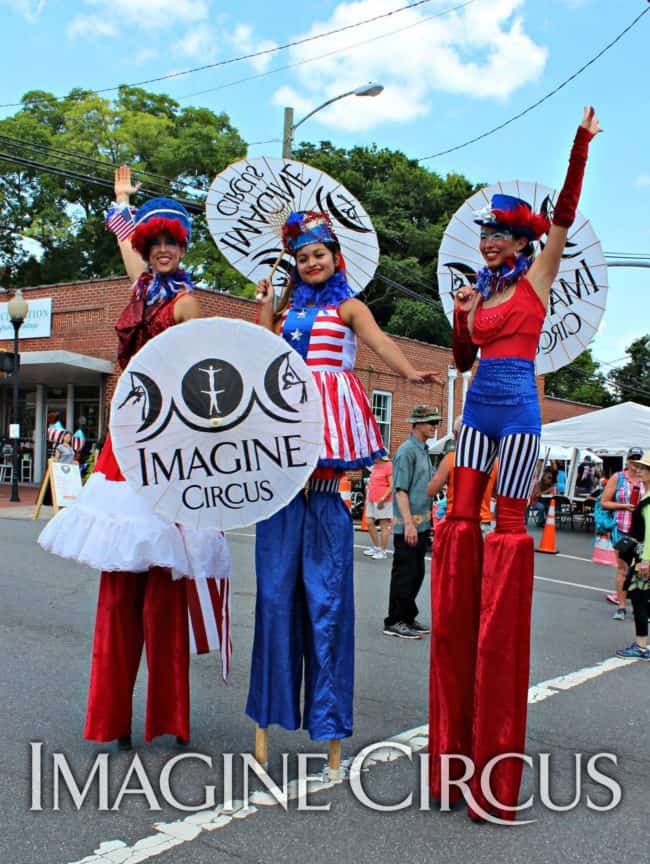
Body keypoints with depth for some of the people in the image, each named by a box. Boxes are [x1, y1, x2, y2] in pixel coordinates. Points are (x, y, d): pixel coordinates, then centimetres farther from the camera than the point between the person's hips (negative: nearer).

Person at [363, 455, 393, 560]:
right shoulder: (375, 466, 15)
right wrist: (367, 497, 17)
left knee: (384, 525, -2)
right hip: (372, 500, 9)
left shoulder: (388, 466, -10)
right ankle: (376, 547, 23)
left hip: (383, 502, -9)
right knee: (369, 523, 9)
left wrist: (383, 499, -19)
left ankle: (382, 551, 2)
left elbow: (392, 486, -14)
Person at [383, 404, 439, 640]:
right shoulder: (407, 451, -13)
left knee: (416, 573, 15)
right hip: (408, 526, -9)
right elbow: (401, 490, -18)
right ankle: (394, 622, 6)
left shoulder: (424, 451, 16)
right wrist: (408, 523, -24)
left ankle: (408, 617, 25)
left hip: (421, 525, 9)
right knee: (404, 574, -3)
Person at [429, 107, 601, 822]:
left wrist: (580, 146, -9)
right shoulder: (481, 292, 18)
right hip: (479, 408, 6)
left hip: (517, 407, -6)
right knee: (461, 517, 0)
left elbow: (564, 213, -4)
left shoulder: (537, 277, 5)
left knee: (508, 523, -8)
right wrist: (460, 316, 5)